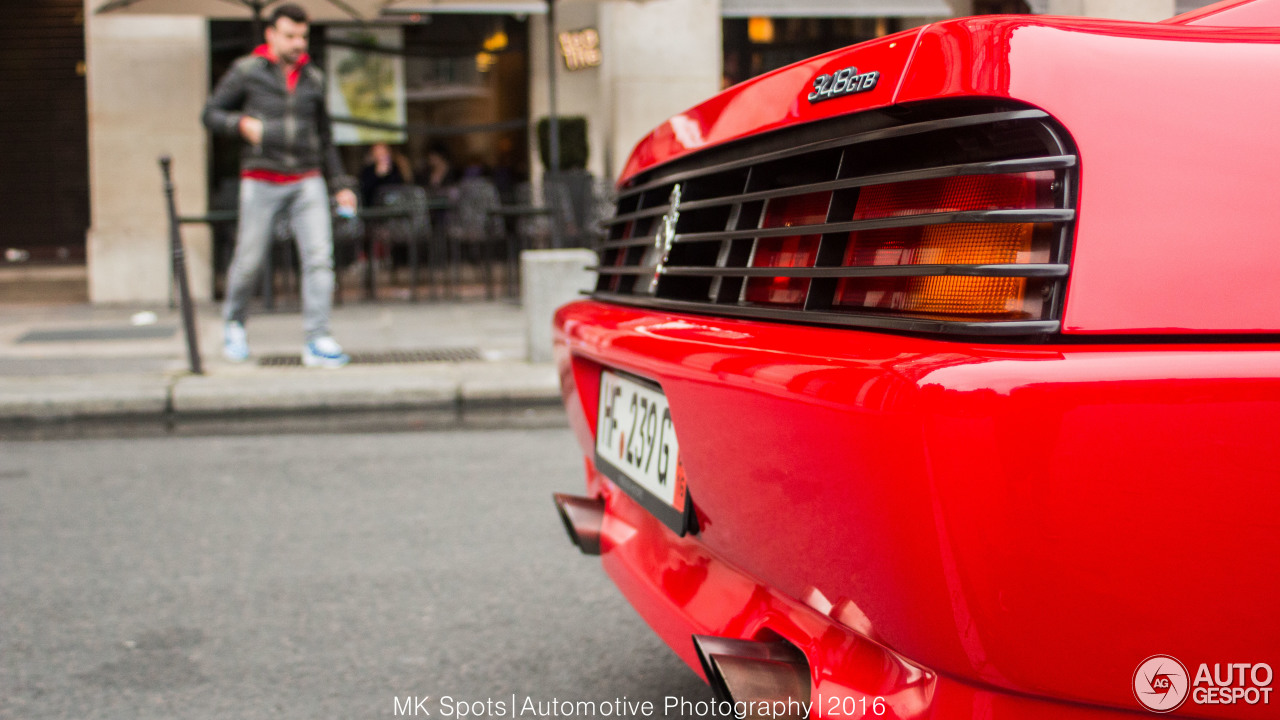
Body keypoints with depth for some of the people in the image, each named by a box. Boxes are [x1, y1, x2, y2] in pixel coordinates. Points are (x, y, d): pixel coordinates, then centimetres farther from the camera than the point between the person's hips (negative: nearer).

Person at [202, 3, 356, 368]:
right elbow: (211, 114, 4)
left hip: (307, 181, 3)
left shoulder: (313, 78, 11)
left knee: (319, 256, -11)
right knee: (249, 260, 2)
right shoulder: (246, 71, 0)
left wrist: (341, 185, 17)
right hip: (261, 182, -3)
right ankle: (233, 323, 28)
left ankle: (317, 341, -10)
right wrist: (243, 124, -17)